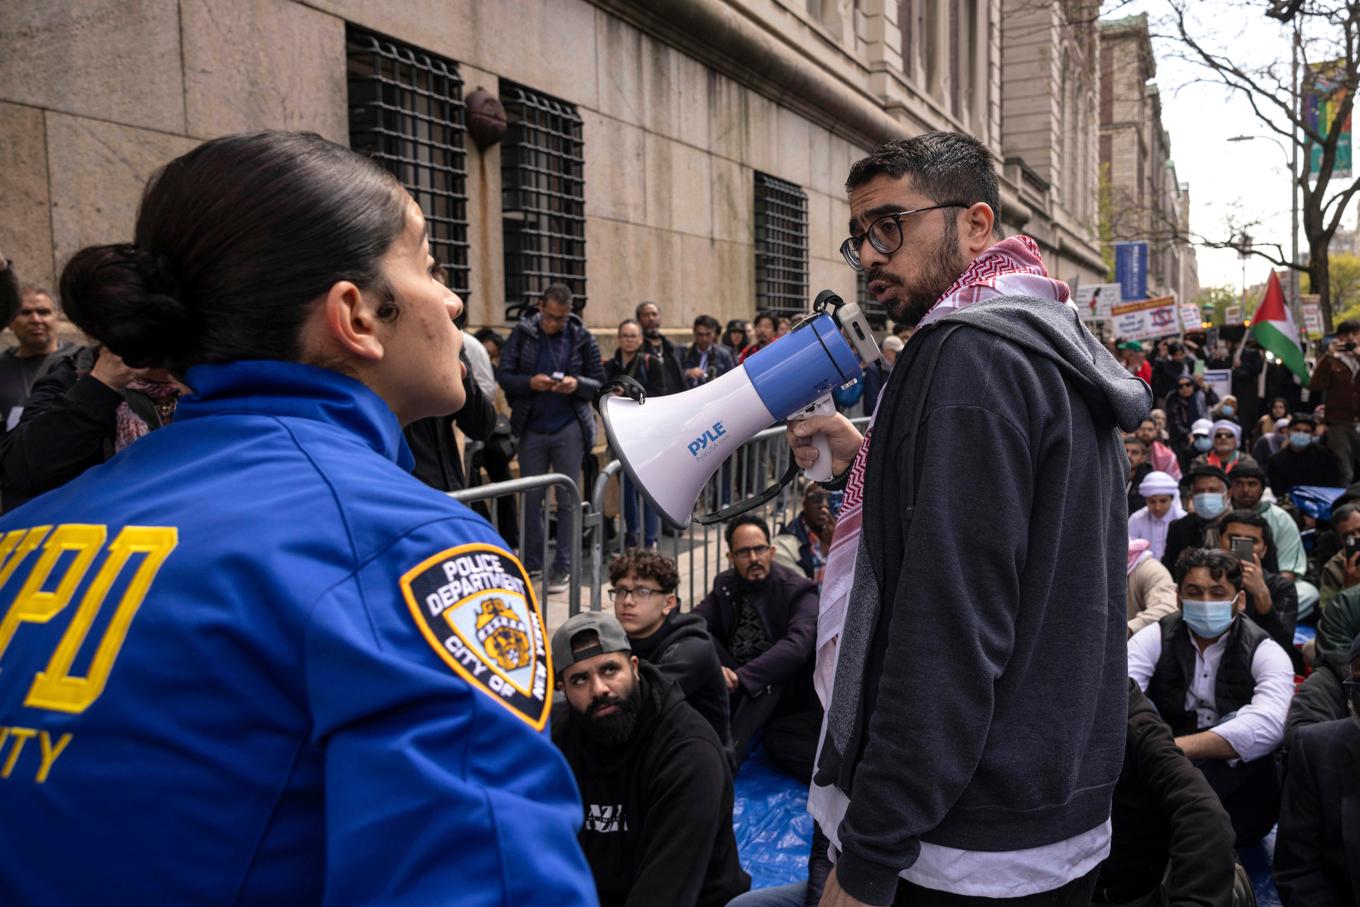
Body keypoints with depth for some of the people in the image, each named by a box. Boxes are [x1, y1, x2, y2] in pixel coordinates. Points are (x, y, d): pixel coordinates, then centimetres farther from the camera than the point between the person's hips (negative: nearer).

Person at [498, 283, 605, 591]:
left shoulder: (581, 337, 0)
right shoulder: (522, 333, -1)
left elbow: (599, 382, 2)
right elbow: (504, 375, -2)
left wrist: (577, 384, -18)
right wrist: (530, 382, -20)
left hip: (569, 428, -1)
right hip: (531, 427, 1)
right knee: (531, 497, 9)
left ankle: (562, 566, 12)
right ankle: (532, 561, 21)